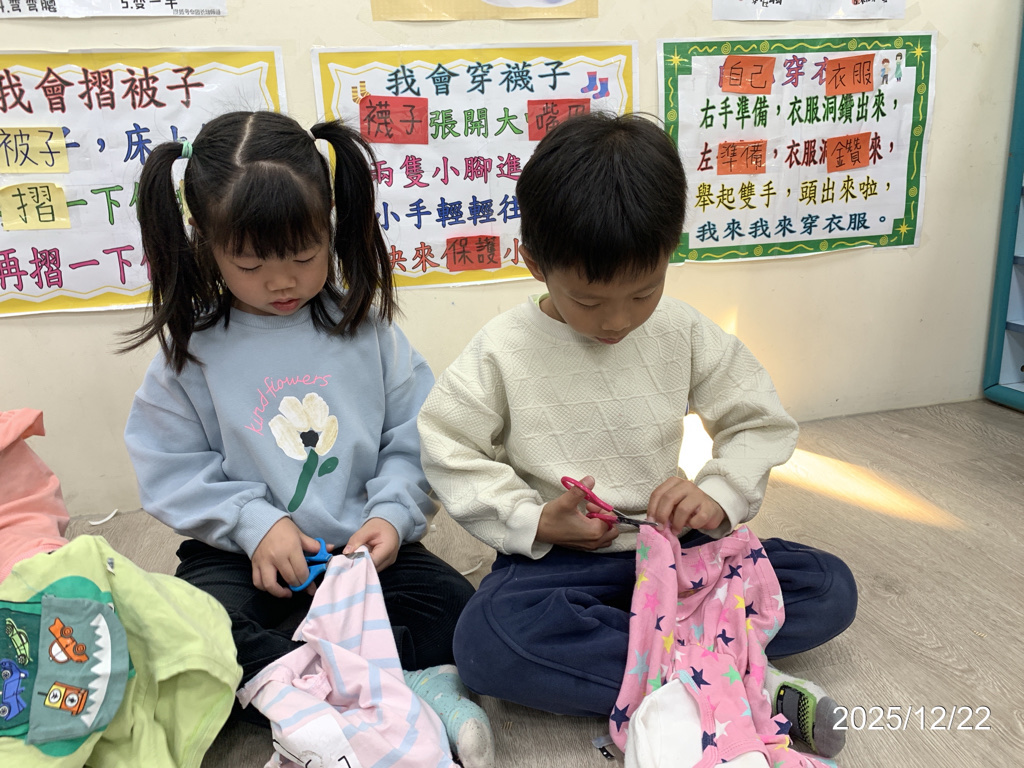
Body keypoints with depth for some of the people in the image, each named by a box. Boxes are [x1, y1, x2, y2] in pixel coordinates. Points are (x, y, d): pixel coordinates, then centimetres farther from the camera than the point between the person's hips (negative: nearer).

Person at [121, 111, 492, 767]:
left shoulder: (365, 327, -1)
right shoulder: (191, 347, -2)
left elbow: (415, 441, 0)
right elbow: (171, 471, -2)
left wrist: (392, 513, -16)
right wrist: (255, 523, -15)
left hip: (363, 546, 1)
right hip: (245, 553, 0)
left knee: (457, 611, -20)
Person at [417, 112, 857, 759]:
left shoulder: (683, 332, -3)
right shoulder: (504, 352, -9)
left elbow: (761, 420, 5)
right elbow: (447, 448, -5)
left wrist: (720, 493, -13)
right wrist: (532, 521, -15)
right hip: (558, 558, -2)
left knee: (830, 589, -11)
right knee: (487, 644, -34)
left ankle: (606, 652, -21)